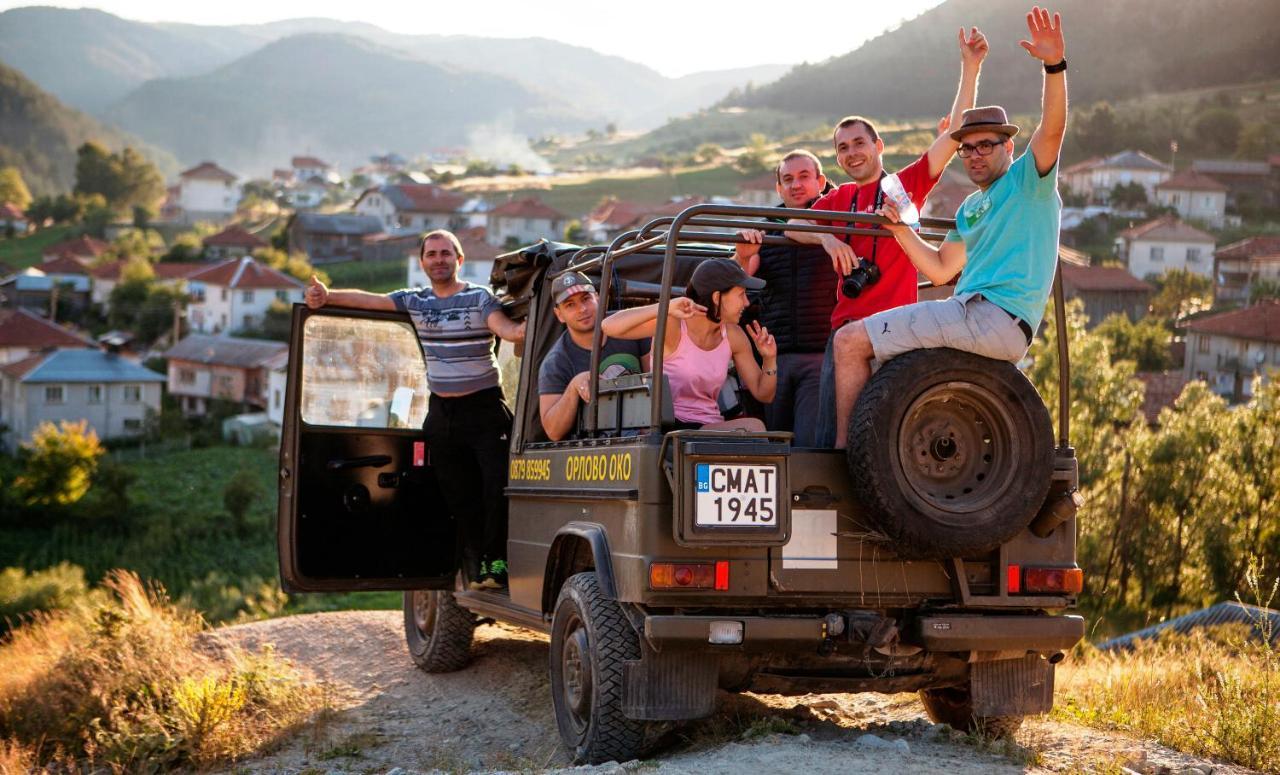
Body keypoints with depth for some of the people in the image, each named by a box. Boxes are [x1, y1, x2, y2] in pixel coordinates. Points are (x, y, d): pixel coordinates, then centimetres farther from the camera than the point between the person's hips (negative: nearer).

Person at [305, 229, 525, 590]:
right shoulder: (414, 301, 9)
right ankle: (476, 565, 14)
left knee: (496, 485, -12)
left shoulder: (480, 298, -4)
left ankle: (497, 561, 0)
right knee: (458, 494, 6)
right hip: (441, 412, 5)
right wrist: (326, 296, -13)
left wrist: (528, 326, -42)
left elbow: (505, 328, -21)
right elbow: (366, 299, 2)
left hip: (484, 408, -4)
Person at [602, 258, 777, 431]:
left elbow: (763, 395, 14)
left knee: (754, 426, -27)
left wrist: (770, 359, -6)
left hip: (710, 429, 5)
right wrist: (664, 308, -30)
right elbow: (609, 326, -23)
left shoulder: (733, 335, 7)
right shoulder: (673, 325, -10)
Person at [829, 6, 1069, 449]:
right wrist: (898, 227, 15)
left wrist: (1054, 67, -33)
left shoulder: (1028, 180, 0)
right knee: (854, 341, 20)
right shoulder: (971, 208, 24)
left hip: (998, 317, -10)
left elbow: (1052, 129, -18)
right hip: (969, 312, 10)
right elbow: (940, 270, 25)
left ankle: (843, 451, -12)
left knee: (851, 341, -15)